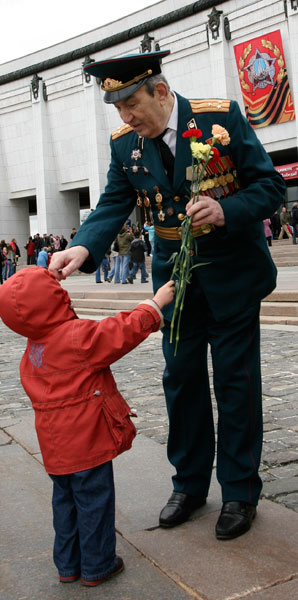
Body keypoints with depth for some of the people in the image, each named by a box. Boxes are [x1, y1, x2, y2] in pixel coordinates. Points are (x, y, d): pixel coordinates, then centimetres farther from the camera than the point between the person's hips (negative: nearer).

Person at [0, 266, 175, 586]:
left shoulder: (32, 350, 6)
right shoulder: (79, 335, -19)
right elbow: (123, 331, -17)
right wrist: (155, 304, -5)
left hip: (55, 446, 8)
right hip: (87, 440, -8)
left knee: (65, 500, 19)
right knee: (94, 500, 6)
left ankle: (68, 565, 31)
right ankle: (97, 566, 20)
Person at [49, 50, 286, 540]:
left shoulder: (221, 116, -14)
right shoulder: (125, 144, -2)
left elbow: (271, 185, -12)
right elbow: (113, 205, -7)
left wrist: (224, 210, -30)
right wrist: (83, 248, -27)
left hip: (231, 273, -4)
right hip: (175, 275, 4)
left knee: (235, 381, 3)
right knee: (181, 378, 10)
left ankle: (240, 492, 19)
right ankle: (190, 483, 28)